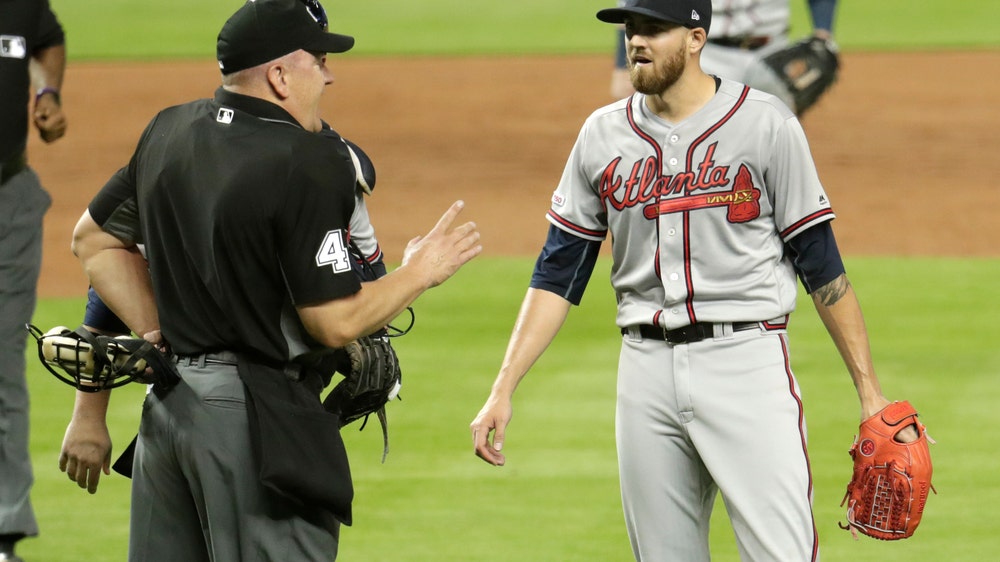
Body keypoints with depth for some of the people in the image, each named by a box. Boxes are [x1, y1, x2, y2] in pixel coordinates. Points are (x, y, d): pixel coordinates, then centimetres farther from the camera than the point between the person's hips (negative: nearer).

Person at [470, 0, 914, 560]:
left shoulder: (765, 123, -3)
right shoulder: (604, 135, 9)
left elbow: (821, 263, -1)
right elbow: (558, 274, 11)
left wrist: (869, 391, -4)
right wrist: (504, 389, 3)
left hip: (747, 361, -4)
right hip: (647, 367, 4)